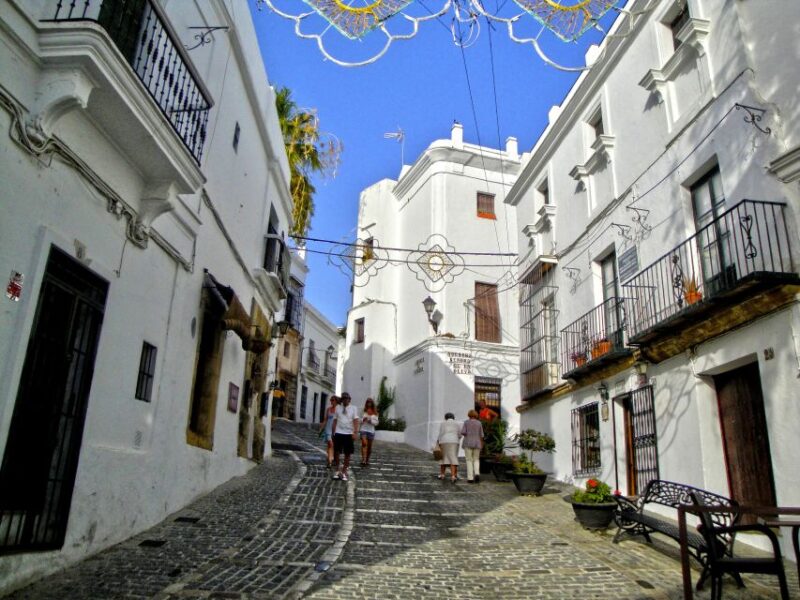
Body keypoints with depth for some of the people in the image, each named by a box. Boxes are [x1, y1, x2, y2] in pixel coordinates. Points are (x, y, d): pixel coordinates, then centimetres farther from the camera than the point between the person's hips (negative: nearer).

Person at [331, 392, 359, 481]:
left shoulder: (353, 408, 1)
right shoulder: (338, 407, 7)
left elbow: (355, 421, -7)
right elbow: (335, 420, 9)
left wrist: (355, 432, -18)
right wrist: (333, 432, 7)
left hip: (349, 434, -1)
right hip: (338, 433, 1)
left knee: (347, 454, 5)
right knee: (336, 452, 3)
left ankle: (344, 472, 18)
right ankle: (337, 471, 18)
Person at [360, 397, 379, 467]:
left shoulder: (375, 413, 5)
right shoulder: (364, 412, 5)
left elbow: (376, 422, 3)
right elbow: (360, 421, 11)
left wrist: (370, 420, -12)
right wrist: (363, 420, -10)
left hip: (371, 431, 2)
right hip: (363, 430, -2)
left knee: (369, 447, 8)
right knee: (364, 443, -21)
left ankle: (367, 461, 23)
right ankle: (363, 460, -27)